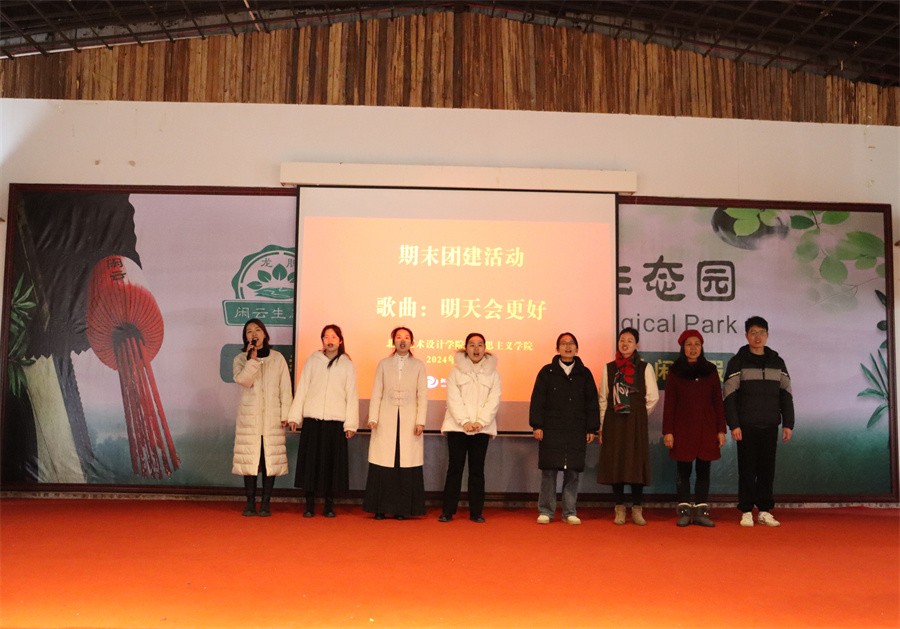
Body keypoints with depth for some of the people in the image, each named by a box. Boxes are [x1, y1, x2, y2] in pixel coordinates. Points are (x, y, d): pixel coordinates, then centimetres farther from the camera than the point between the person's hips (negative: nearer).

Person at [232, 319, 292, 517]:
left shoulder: (278, 358, 8)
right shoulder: (240, 359, 8)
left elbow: (285, 388, 5)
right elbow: (243, 380, -12)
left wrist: (285, 414, -1)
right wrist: (252, 358, -17)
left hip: (272, 417, 0)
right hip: (249, 417, 0)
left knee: (270, 459, -1)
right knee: (249, 459, -1)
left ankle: (266, 503, 5)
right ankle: (250, 502, 8)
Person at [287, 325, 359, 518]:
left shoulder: (347, 365, 6)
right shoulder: (312, 361, 8)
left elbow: (352, 396, 4)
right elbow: (301, 390, 8)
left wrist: (351, 424, -2)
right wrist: (294, 416, 3)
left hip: (336, 422, 0)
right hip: (312, 420, 1)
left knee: (332, 462, 2)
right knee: (310, 461, 1)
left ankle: (329, 505, 11)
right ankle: (309, 505, 9)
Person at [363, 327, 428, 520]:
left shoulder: (418, 365, 8)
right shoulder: (384, 364, 10)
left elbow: (422, 395, 5)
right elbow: (376, 393, 7)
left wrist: (420, 421, -4)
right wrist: (373, 418, -2)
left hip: (409, 421, 0)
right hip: (386, 420, 0)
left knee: (407, 464, -3)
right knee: (383, 465, -2)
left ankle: (402, 508, 5)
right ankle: (381, 508, 6)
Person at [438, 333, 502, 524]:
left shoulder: (492, 373, 9)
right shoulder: (456, 371, 6)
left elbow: (493, 400, 1)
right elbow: (453, 399, -2)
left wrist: (480, 422, -11)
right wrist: (464, 421, -13)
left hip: (482, 428, 1)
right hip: (457, 427, -1)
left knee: (477, 470, 4)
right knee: (455, 468, 0)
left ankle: (476, 512, 9)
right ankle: (448, 511, 5)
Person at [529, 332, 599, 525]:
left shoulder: (584, 374, 10)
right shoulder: (547, 372, 5)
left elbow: (592, 403, 10)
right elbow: (537, 400, 2)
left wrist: (592, 429, 5)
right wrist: (537, 425, -6)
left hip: (576, 431, 2)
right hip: (551, 430, -1)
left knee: (573, 472, 4)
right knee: (549, 471, 0)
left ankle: (570, 512, 14)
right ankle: (545, 511, 9)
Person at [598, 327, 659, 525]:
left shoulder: (645, 368, 1)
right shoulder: (609, 368, 7)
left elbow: (653, 397, 1)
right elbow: (603, 399, 7)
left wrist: (639, 414, 5)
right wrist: (602, 426, 4)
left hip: (636, 423, -2)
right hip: (614, 422, 2)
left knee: (636, 463, -1)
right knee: (615, 463, 2)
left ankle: (637, 509, 9)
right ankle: (620, 509, 11)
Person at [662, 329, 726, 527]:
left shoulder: (710, 370, 8)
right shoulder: (675, 371, 3)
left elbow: (718, 401, 8)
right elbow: (669, 403, 1)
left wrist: (721, 430, 2)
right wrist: (667, 431, -5)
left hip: (706, 428, 2)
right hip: (682, 429, -1)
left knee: (703, 470, 3)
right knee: (683, 470, 1)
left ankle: (701, 511, 9)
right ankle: (684, 512, 7)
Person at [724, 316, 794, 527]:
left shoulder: (777, 362, 10)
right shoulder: (738, 362, -1)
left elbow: (786, 394, 10)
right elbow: (729, 396, -5)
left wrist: (788, 424, 4)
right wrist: (733, 425, -12)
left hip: (770, 426, 3)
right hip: (746, 426, -3)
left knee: (767, 469, 6)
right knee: (747, 469, 1)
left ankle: (764, 511, 15)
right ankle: (746, 512, 8)